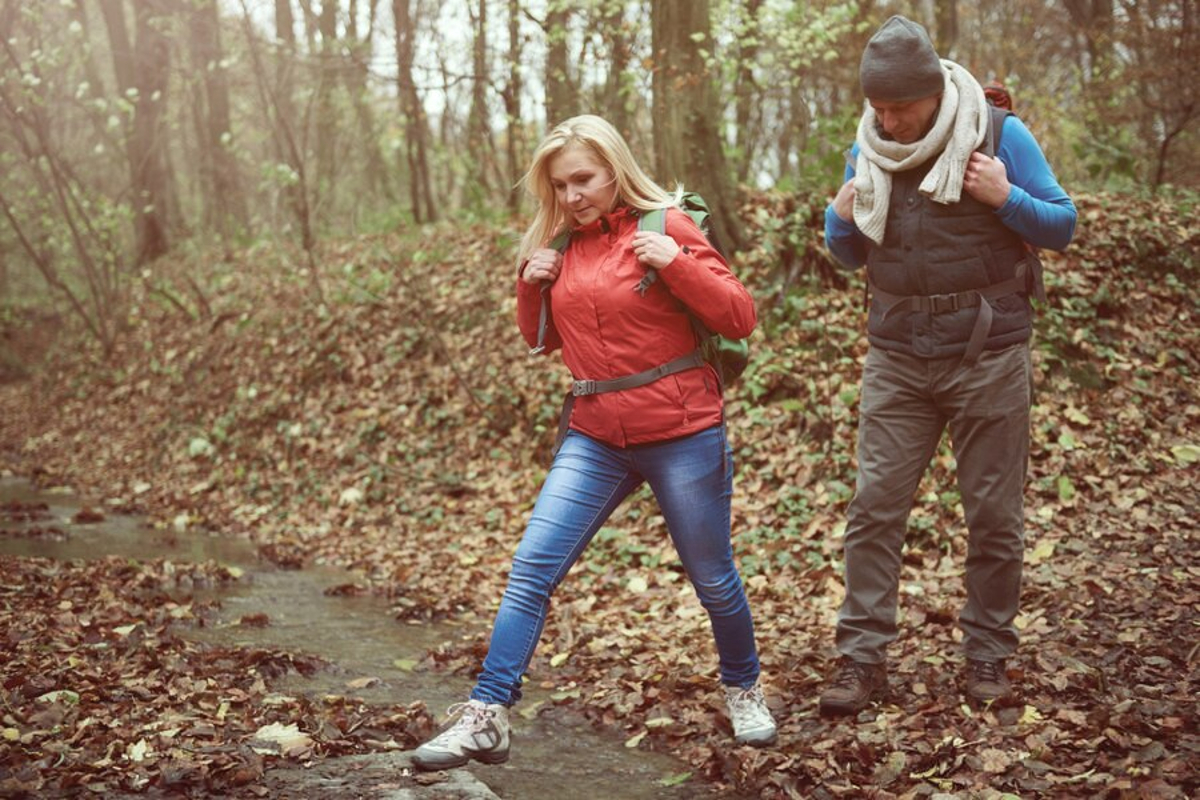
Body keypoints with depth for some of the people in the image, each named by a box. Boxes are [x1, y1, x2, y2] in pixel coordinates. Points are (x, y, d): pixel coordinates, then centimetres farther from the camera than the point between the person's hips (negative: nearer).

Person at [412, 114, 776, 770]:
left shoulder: (667, 227, -6)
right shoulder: (561, 244, 9)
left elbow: (739, 317, -9)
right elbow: (543, 340, 19)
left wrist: (675, 263, -21)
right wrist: (530, 286, 1)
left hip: (682, 435, -4)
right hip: (595, 439, 4)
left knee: (713, 578, 9)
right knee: (531, 569, -6)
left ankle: (744, 690, 35)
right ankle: (485, 719, -4)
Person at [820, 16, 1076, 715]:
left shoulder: (1000, 134, -6)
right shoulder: (868, 150, 4)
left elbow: (1063, 225, -1)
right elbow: (851, 256, 14)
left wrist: (1006, 197, -20)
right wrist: (841, 217, -8)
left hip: (988, 355, -2)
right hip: (898, 358, 3)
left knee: (995, 513, 5)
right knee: (875, 506, -2)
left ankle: (989, 654, 20)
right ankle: (863, 657, 6)